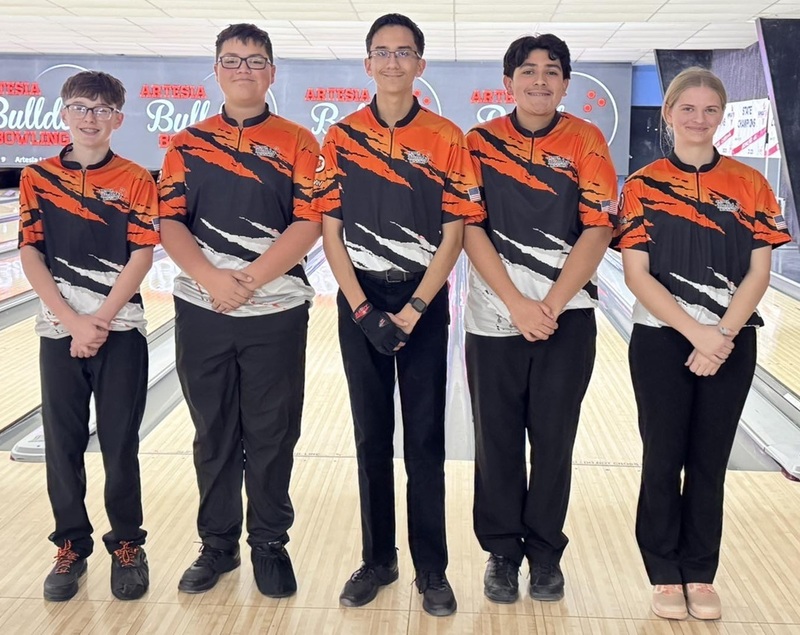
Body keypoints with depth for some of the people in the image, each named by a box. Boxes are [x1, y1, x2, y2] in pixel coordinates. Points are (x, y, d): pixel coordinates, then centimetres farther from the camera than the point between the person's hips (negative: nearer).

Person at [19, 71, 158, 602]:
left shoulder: (136, 181, -2)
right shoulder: (37, 179, 4)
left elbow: (141, 256, -7)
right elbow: (31, 254, 0)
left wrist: (98, 322, -14)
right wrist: (72, 320, -11)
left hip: (120, 332, -2)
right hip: (59, 331, 2)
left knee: (120, 444, 4)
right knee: (63, 444, 7)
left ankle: (128, 546, 19)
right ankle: (71, 547, 22)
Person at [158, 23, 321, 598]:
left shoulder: (297, 144, 1)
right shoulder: (188, 144, 8)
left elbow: (310, 224, -8)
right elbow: (170, 221, 1)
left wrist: (249, 280, -17)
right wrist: (211, 276, -16)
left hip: (276, 313, -2)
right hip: (201, 312, 2)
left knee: (272, 437, 6)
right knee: (213, 435, 12)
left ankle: (270, 544, 22)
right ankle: (217, 544, 26)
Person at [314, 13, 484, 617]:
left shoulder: (447, 140, -3)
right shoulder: (341, 137, 2)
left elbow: (453, 236, -5)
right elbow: (331, 231, 0)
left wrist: (411, 312, -11)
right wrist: (363, 309, -8)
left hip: (423, 303, -1)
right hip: (360, 303, 2)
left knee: (425, 438, 4)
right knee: (372, 436, 9)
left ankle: (432, 567, 16)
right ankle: (377, 558, 22)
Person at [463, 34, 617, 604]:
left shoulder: (586, 141, 0)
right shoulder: (481, 142, 1)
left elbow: (596, 231, -5)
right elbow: (471, 230, -5)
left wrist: (550, 305, -13)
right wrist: (518, 305, -13)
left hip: (567, 316, 0)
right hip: (495, 317, 0)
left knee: (554, 438, 7)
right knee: (497, 439, 7)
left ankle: (546, 551, 23)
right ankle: (501, 551, 22)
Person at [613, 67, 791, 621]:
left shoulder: (749, 185, 2)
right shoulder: (643, 186, -3)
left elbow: (758, 272, -1)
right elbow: (637, 275, -8)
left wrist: (722, 335, -13)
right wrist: (696, 332, -16)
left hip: (731, 344, 2)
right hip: (662, 342, -1)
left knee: (709, 462, 9)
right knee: (663, 460, 5)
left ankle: (701, 574, 23)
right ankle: (665, 575, 20)